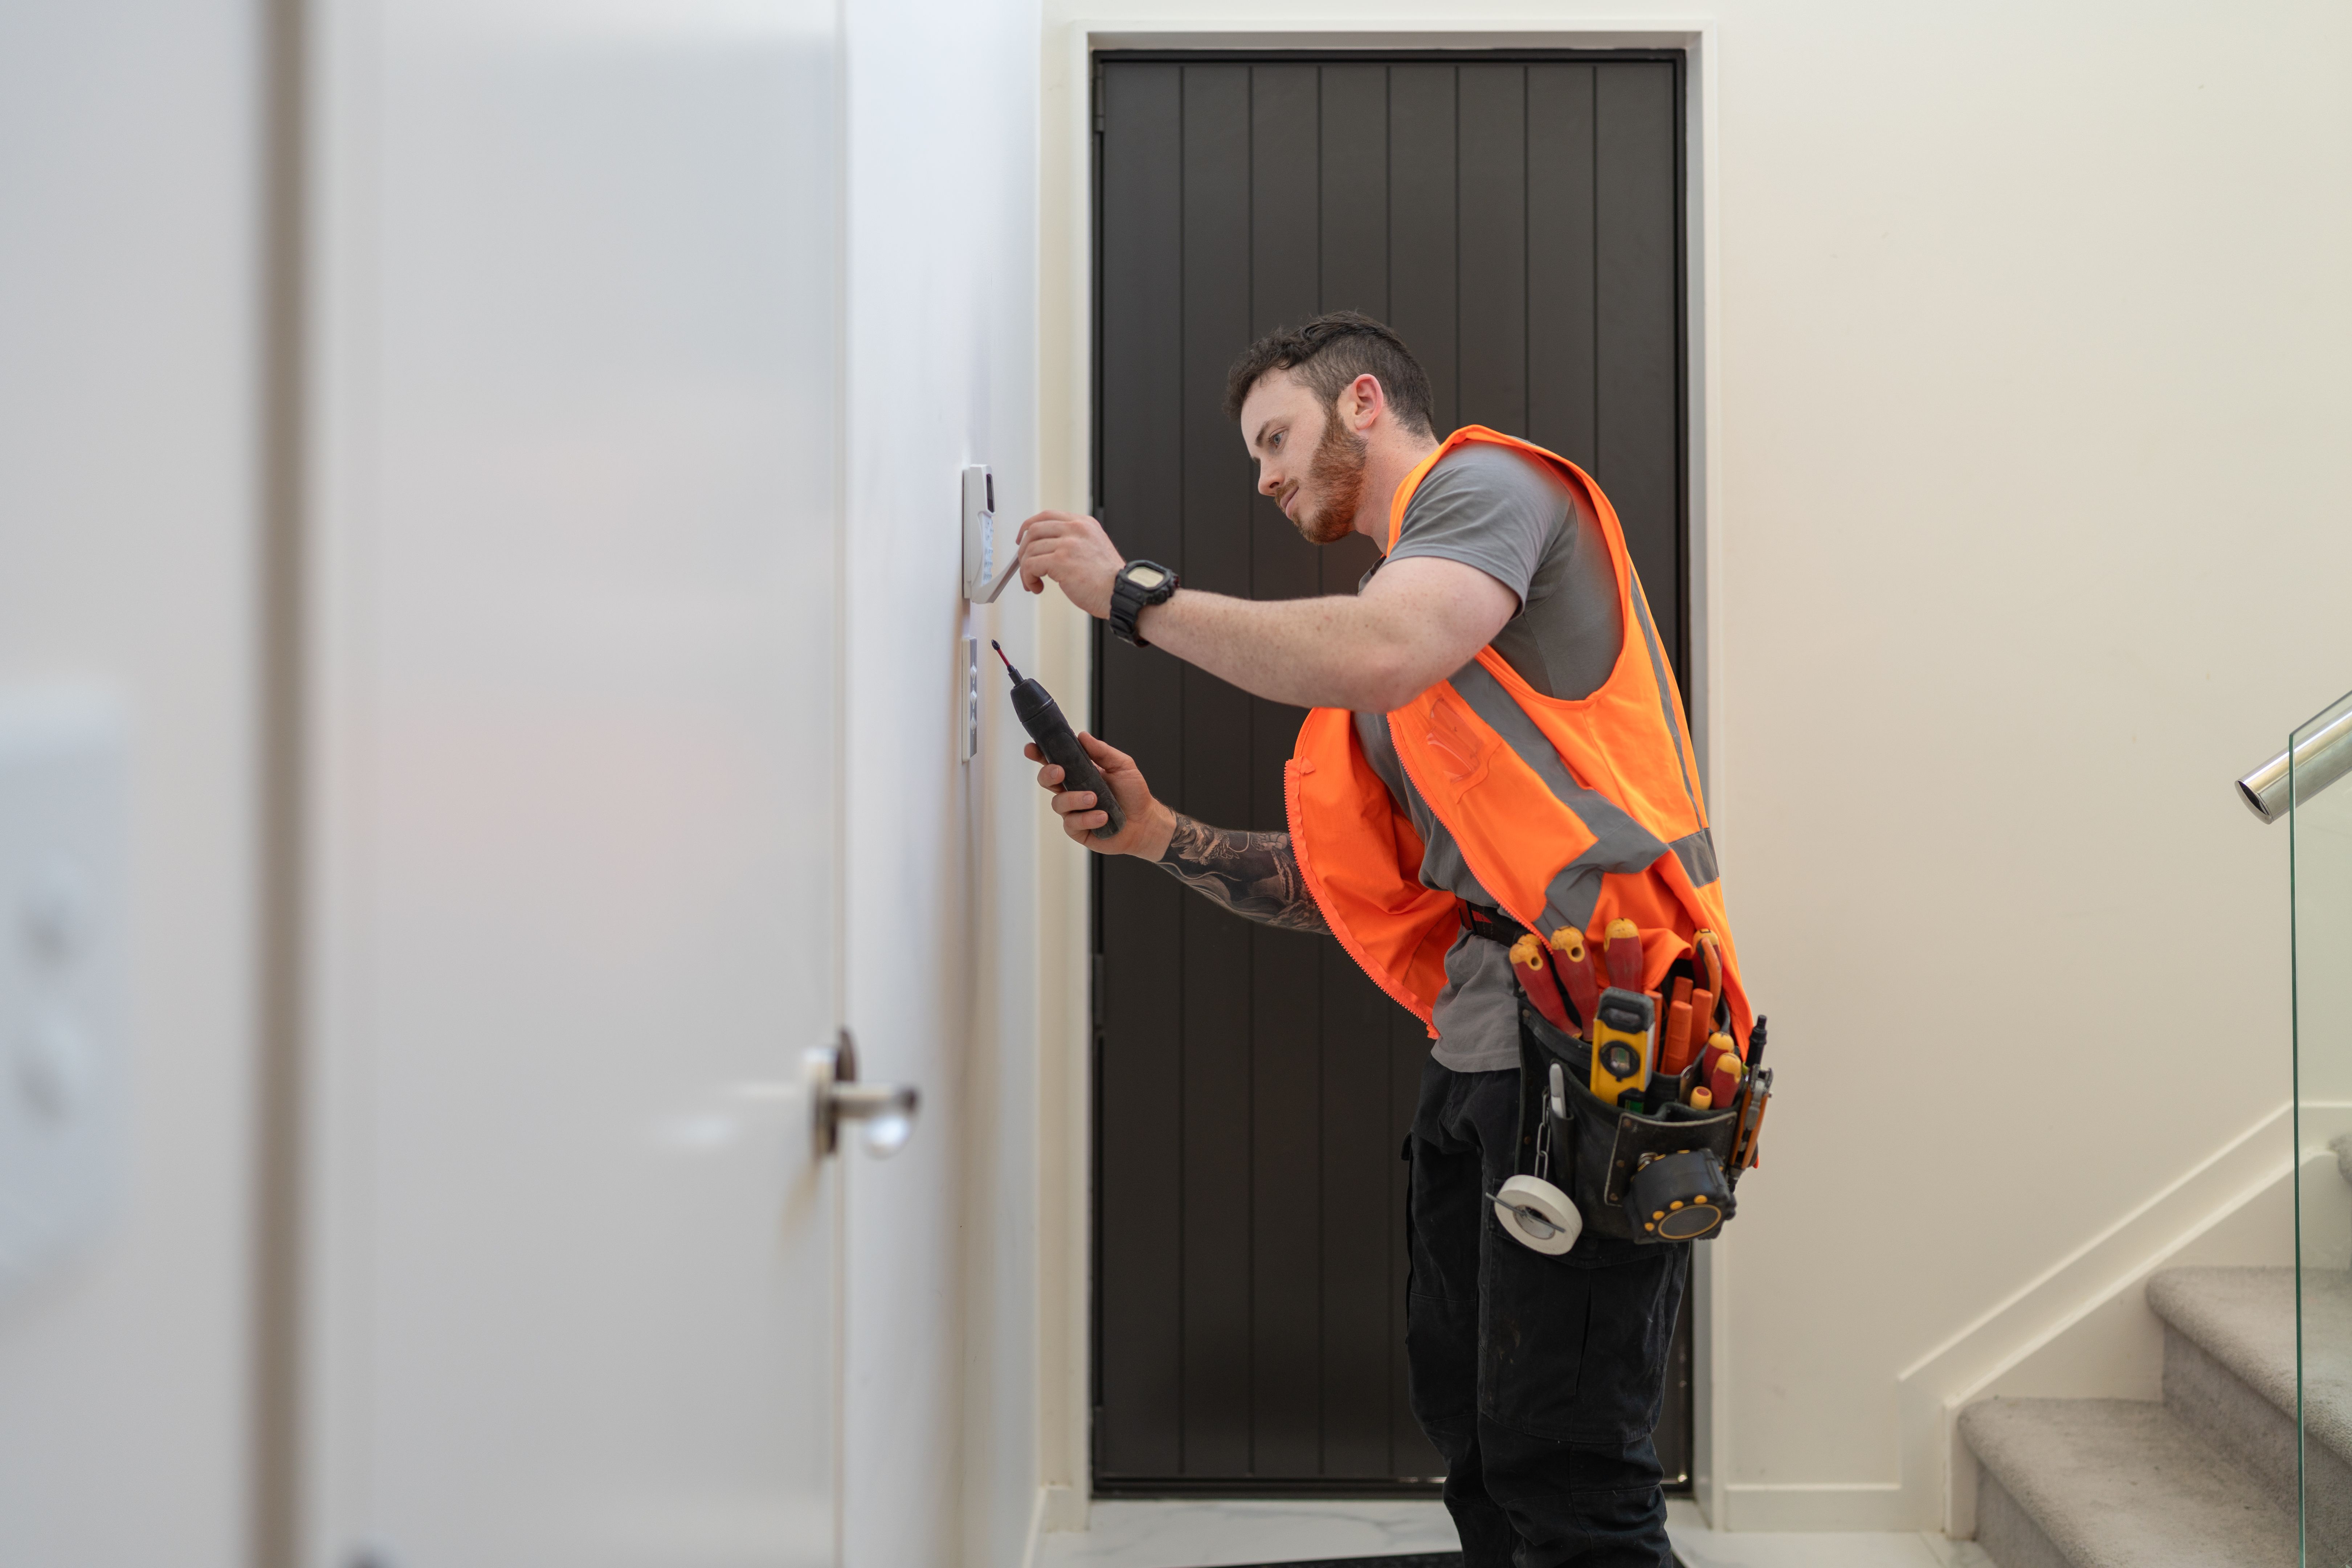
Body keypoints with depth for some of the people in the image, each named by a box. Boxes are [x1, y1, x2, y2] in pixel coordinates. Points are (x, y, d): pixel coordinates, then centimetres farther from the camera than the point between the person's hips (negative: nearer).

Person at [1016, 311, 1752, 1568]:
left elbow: (1379, 657, -22)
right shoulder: (1390, 594, 26)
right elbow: (1345, 885, 21)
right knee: (1469, 1428, 14)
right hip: (1483, 1041, 9)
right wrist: (1157, 834, 8)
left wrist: (1130, 591, -11)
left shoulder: (1487, 484, 1)